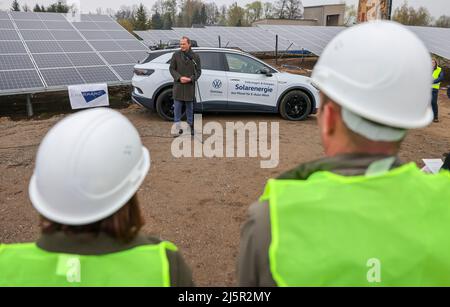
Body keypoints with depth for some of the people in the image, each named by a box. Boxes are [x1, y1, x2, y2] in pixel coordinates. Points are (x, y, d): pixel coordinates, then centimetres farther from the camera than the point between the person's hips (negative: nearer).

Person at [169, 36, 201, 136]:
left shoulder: (195, 56, 3)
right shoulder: (176, 55, 3)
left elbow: (198, 71, 4)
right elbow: (172, 68, 3)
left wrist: (191, 79, -12)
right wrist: (179, 77, -13)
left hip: (190, 86, 0)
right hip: (178, 85, 0)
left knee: (190, 107, 9)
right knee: (177, 107, 0)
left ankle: (190, 125, 21)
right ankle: (178, 127, 8)